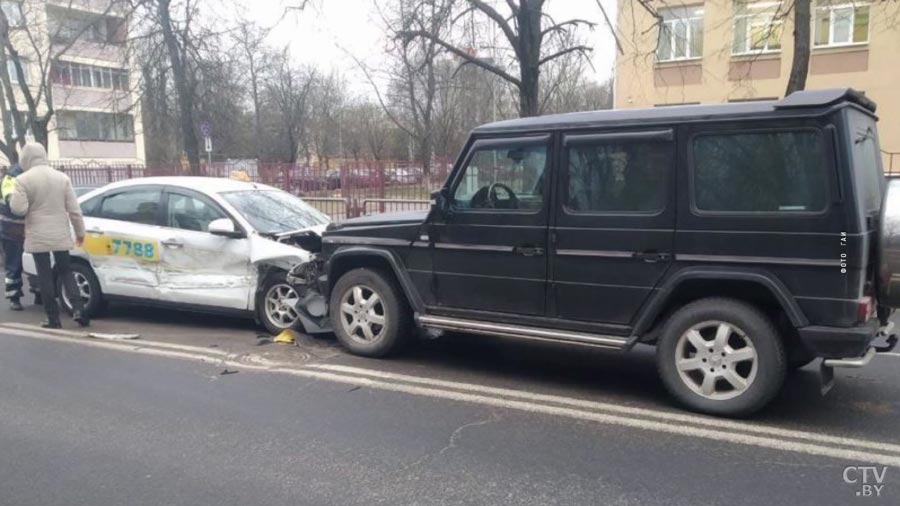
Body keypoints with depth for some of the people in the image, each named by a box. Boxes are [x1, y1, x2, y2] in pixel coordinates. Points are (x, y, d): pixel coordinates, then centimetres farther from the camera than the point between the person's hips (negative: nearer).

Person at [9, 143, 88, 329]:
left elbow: (18, 209, -12)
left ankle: (53, 318, 6)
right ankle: (77, 308, -1)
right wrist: (80, 232, 10)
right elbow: (74, 209, 3)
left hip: (37, 237, -3)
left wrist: (14, 196, 8)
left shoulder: (23, 180, -8)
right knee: (66, 271, 14)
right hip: (61, 235, 3)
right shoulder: (62, 177, 3)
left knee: (45, 276, 4)